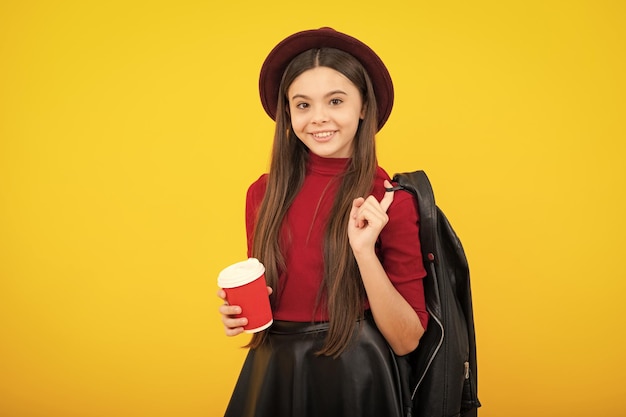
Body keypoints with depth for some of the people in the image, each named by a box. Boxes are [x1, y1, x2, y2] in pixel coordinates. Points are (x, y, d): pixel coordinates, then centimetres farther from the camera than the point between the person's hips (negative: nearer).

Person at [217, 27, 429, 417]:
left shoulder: (389, 200, -10)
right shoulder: (263, 194, -2)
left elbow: (406, 339, -11)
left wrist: (364, 250, -23)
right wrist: (238, 310, -9)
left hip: (354, 382, -3)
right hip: (272, 377, 3)